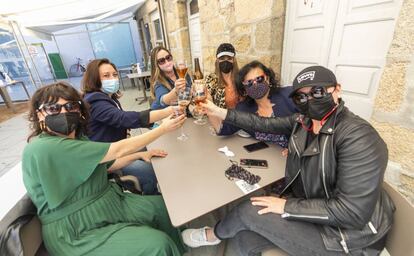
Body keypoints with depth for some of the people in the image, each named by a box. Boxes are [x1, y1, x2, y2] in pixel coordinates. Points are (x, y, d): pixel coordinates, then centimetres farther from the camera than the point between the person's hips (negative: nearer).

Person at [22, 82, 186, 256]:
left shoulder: (77, 138, 4)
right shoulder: (43, 148, -25)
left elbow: (107, 165, 15)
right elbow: (117, 150, -27)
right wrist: (163, 128, -20)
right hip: (77, 233, -8)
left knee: (165, 205, 5)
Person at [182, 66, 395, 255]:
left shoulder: (358, 137, -25)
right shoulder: (304, 120, -4)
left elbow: (352, 212, -27)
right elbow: (264, 124, 2)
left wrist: (287, 206, -24)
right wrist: (220, 112, 2)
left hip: (342, 231, -5)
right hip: (305, 205, 6)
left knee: (249, 211, -12)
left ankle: (213, 235, 21)